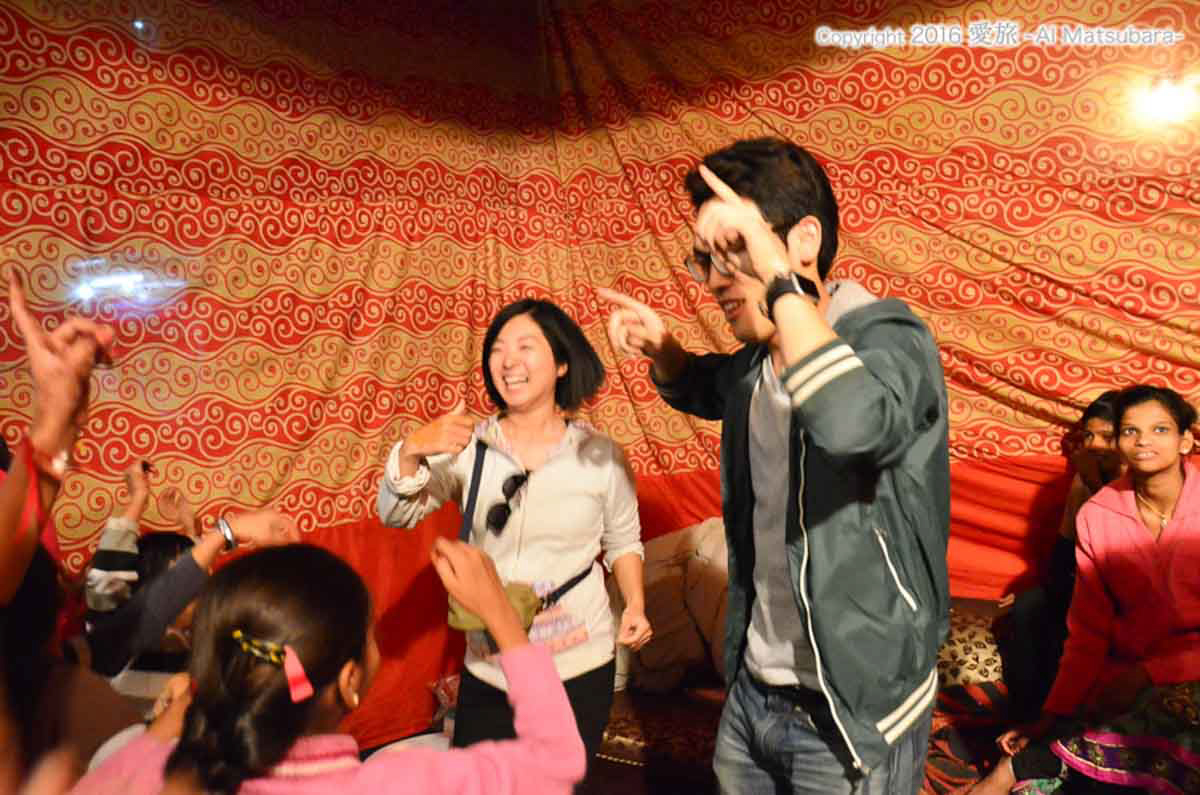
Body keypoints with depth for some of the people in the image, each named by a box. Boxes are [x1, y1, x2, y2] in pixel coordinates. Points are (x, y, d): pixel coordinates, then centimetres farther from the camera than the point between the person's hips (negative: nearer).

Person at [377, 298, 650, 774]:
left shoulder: (600, 454, -8)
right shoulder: (469, 445, -8)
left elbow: (623, 540, 4)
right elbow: (395, 514, -11)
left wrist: (636, 604, -12)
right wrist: (412, 450, -28)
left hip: (579, 666, 0)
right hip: (488, 668, 1)